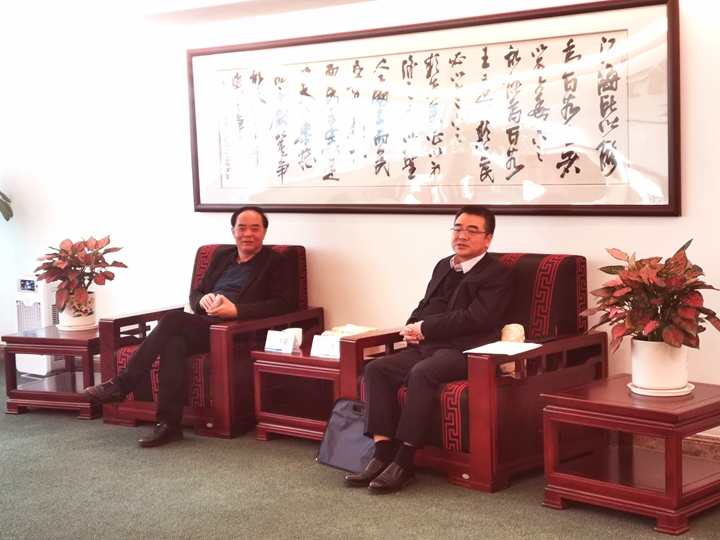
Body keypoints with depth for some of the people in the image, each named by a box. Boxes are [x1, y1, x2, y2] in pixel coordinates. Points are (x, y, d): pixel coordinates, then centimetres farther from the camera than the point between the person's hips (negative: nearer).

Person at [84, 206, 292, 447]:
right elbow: (195, 292, 23)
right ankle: (168, 424, -35)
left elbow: (281, 304, -7)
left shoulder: (274, 263, 6)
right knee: (174, 343, -31)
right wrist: (203, 299, -4)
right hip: (203, 325, 5)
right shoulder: (221, 255, 23)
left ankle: (122, 384, -24)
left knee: (172, 319, -28)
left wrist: (236, 310, -20)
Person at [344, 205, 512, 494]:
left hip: (462, 351, -7)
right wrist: (412, 327, 3)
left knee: (421, 373, -35)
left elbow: (476, 317, -12)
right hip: (426, 347, 8)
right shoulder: (443, 266, 25)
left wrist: (425, 328, -11)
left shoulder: (496, 273, 1)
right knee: (376, 369, -17)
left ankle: (404, 462, -31)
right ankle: (383, 454, -22)